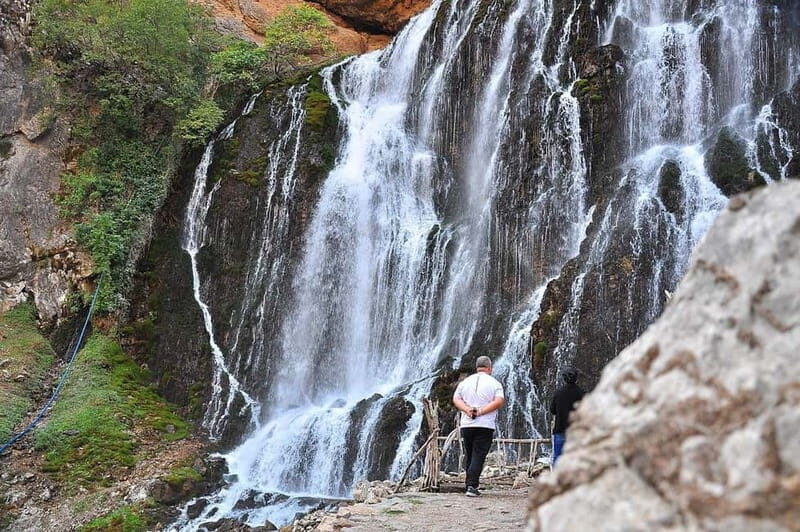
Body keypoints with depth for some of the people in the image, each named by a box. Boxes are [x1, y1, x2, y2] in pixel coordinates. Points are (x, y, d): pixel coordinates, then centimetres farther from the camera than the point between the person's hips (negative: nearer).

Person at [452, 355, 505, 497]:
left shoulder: (465, 382, 11)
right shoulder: (494, 383, 1)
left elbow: (456, 399, 2)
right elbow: (499, 401, -12)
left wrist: (467, 410, -10)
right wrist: (481, 411, -14)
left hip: (466, 425, 3)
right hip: (485, 426, -3)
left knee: (470, 457, 14)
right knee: (478, 457, -5)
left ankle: (472, 485, 19)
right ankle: (472, 486, -14)